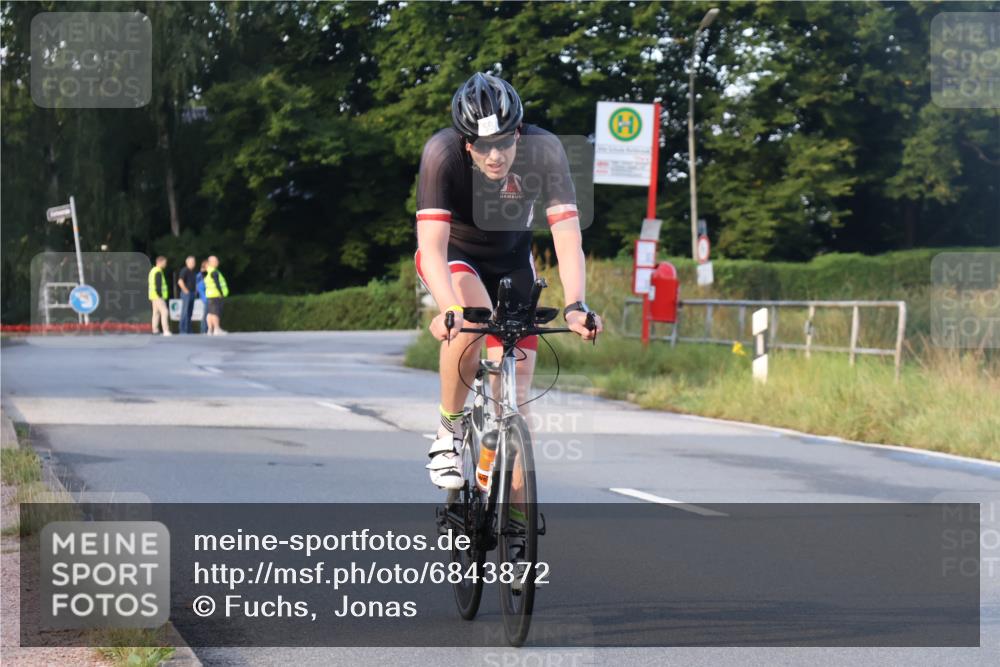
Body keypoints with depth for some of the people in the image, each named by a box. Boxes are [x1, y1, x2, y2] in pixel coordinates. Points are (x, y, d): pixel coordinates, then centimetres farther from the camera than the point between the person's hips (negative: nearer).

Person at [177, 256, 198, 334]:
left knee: (190, 312, 9)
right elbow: (180, 282, -22)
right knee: (185, 312, -9)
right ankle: (183, 330, -9)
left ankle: (188, 330, 12)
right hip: (186, 294, -9)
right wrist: (186, 291, -18)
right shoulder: (184, 271, -10)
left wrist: (195, 291, 18)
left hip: (192, 294, 9)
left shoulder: (193, 272, 18)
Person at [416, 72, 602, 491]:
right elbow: (432, 244, -39)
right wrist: (449, 310, -55)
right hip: (452, 254, -2)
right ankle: (448, 433, -16)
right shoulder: (442, 152, -33)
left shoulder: (544, 151, -29)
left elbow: (567, 237, -33)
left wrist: (575, 307, -48)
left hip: (510, 259, 2)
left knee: (515, 396, -7)